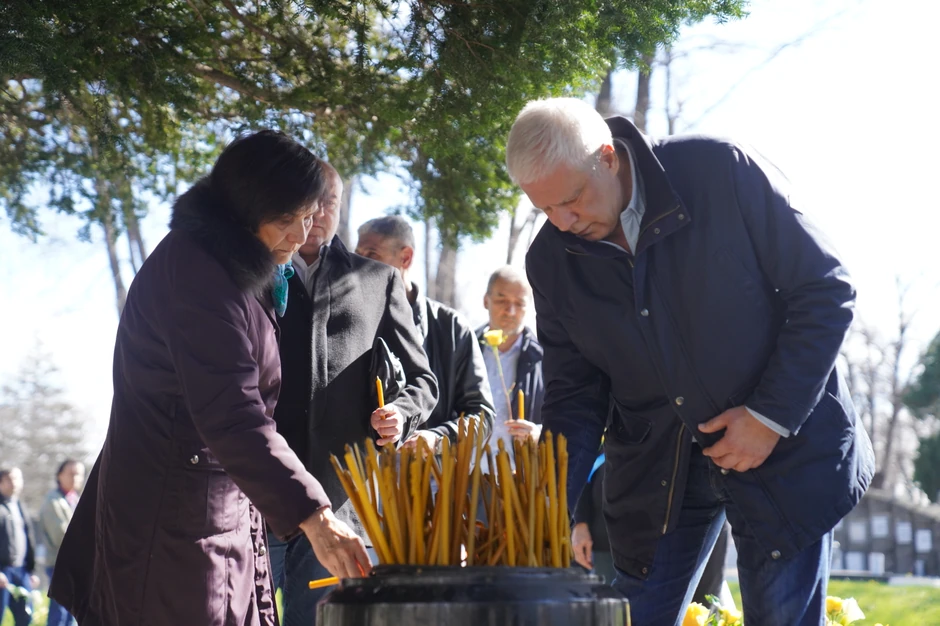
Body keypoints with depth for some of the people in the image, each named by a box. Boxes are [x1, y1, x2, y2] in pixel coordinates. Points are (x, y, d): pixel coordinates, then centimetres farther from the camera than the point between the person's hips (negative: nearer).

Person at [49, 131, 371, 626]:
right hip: (175, 509, -10)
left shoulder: (234, 270, 13)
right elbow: (232, 419, -29)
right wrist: (312, 515, -32)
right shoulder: (195, 274, -19)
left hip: (221, 506, 10)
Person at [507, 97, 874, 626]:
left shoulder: (723, 171, -17)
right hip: (655, 467, 4)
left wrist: (773, 415, -17)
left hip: (782, 441, -3)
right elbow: (575, 393, 1)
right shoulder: (551, 259, -4)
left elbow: (827, 290, -12)